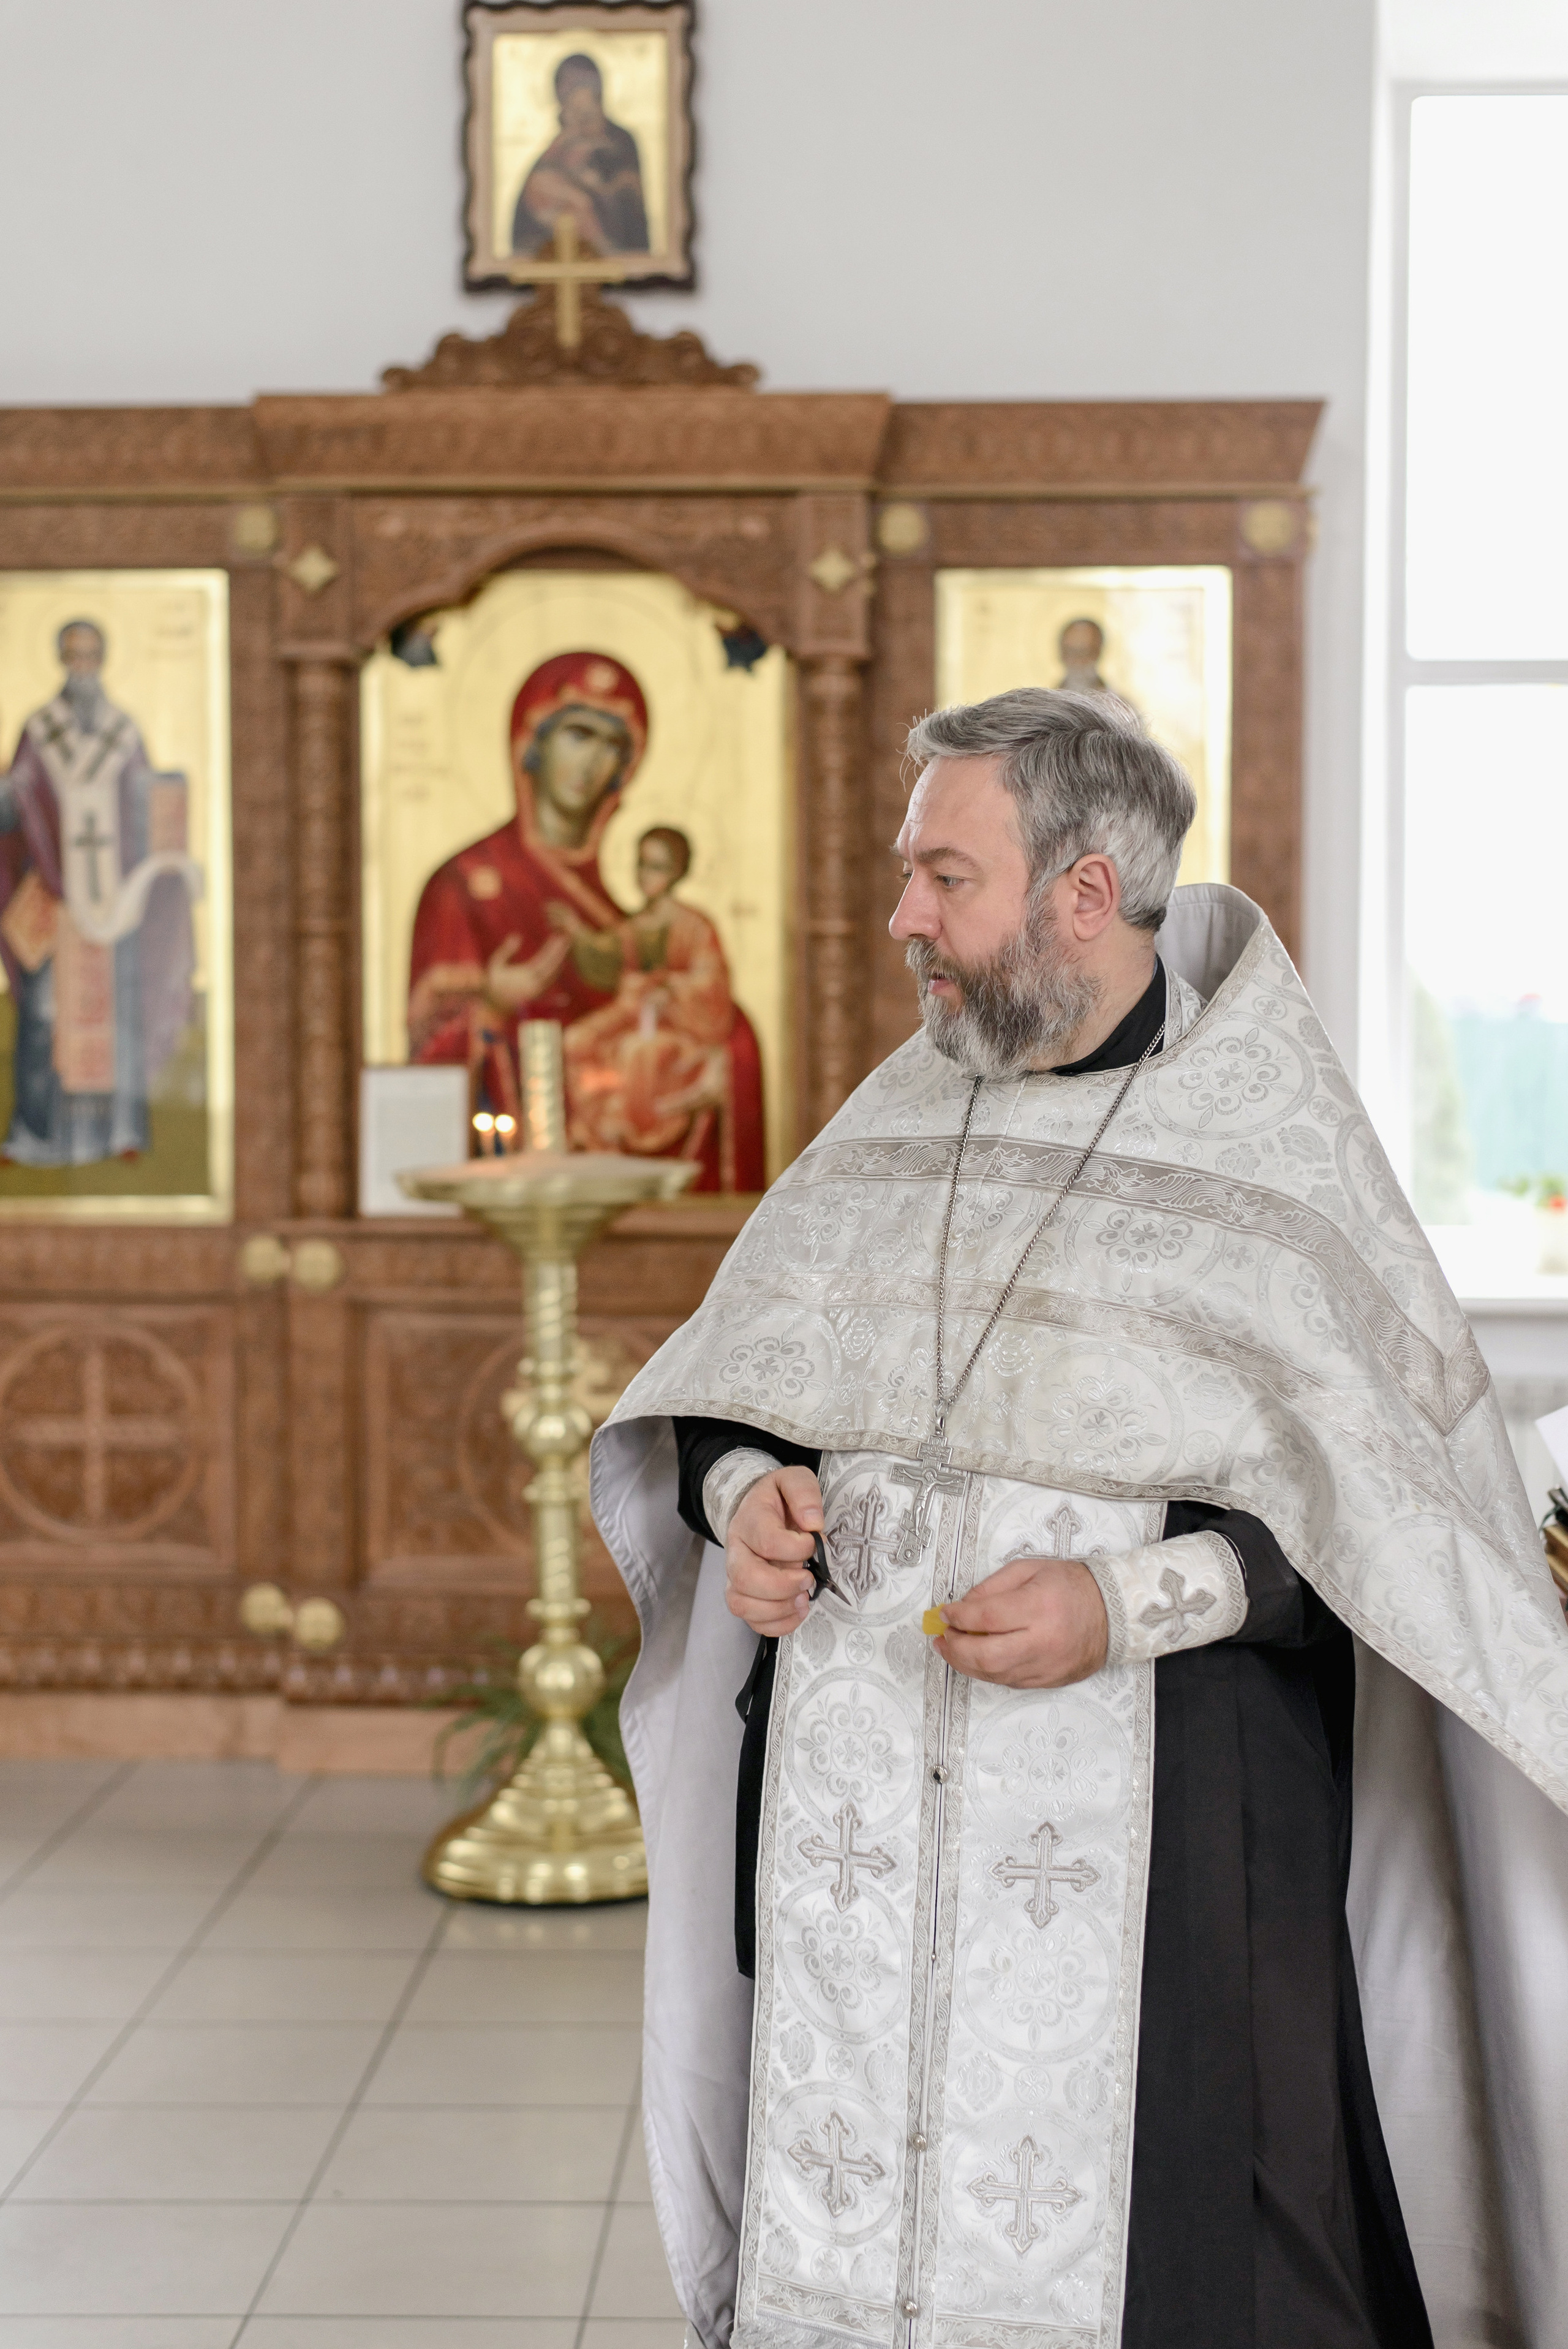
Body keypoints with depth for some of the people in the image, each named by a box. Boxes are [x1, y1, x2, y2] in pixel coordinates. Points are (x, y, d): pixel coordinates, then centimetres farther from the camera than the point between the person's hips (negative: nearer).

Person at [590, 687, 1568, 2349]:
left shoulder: (1270, 1151, -6)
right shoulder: (893, 1127, 10)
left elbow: (1379, 1503, -8)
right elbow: (716, 1399, 17)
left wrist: (1131, 1607, -19)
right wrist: (745, 1498, -5)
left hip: (1144, 1826, -4)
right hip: (863, 1825, 5)